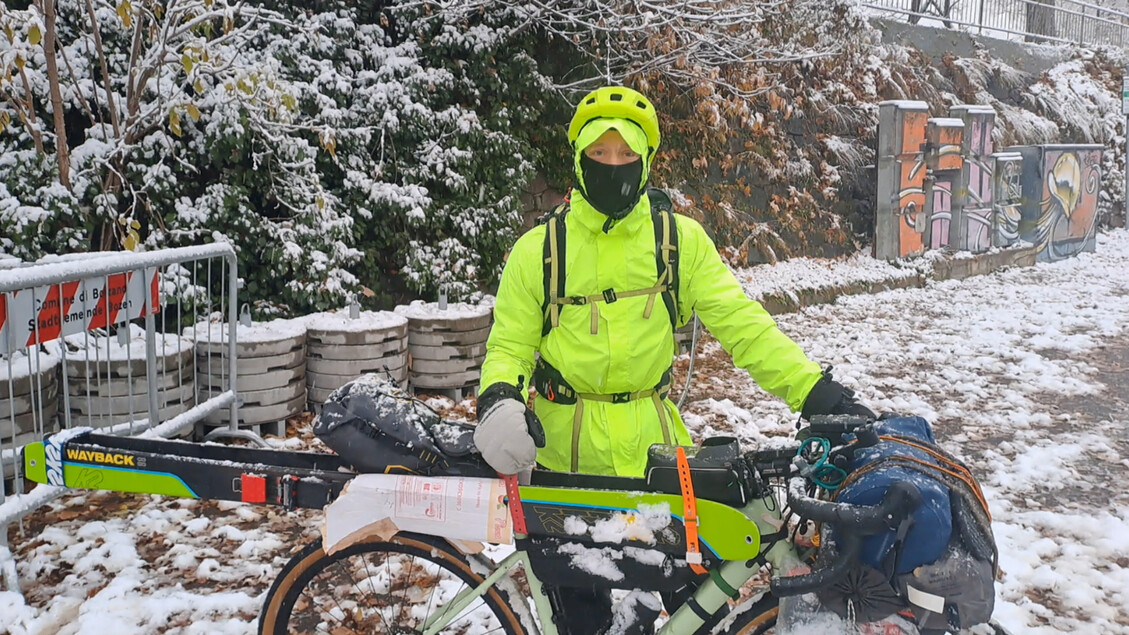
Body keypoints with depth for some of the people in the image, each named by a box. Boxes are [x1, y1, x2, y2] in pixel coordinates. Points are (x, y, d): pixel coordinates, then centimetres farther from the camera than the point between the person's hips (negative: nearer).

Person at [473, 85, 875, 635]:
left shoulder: (680, 240, 2)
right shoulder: (539, 249, 1)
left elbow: (740, 323, -3)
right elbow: (509, 343, 3)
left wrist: (814, 390, -13)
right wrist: (498, 402, -18)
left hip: (653, 445, 1)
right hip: (565, 450, -1)